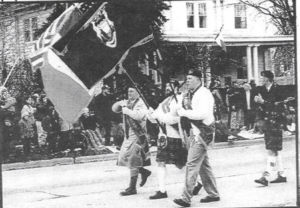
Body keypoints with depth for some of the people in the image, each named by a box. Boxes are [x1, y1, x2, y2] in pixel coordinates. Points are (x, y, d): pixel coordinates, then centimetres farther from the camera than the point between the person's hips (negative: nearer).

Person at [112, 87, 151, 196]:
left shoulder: (140, 104, -10)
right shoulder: (127, 103, 12)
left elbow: (139, 115, -28)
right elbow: (114, 108, 14)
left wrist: (127, 110, -20)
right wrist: (121, 103, -5)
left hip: (137, 136, -8)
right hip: (128, 136, 8)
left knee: (132, 162, -7)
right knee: (123, 159, 12)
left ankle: (132, 188, -1)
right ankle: (144, 172, 28)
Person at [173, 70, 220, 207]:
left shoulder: (203, 94, -13)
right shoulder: (188, 94, 15)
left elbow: (202, 114, -25)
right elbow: (186, 111, 24)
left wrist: (184, 112, -19)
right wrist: (181, 109, 3)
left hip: (201, 132, -10)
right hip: (193, 133, 10)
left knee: (192, 164, -12)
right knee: (203, 165, 15)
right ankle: (213, 194, 24)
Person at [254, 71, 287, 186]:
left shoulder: (277, 89, -10)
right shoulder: (261, 89, 10)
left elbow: (279, 105, -15)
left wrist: (263, 102, -17)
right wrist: (256, 100, -9)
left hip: (275, 121, -7)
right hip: (266, 120, 8)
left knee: (272, 149, -9)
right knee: (275, 150, 12)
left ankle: (266, 176, -14)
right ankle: (281, 175, 20)